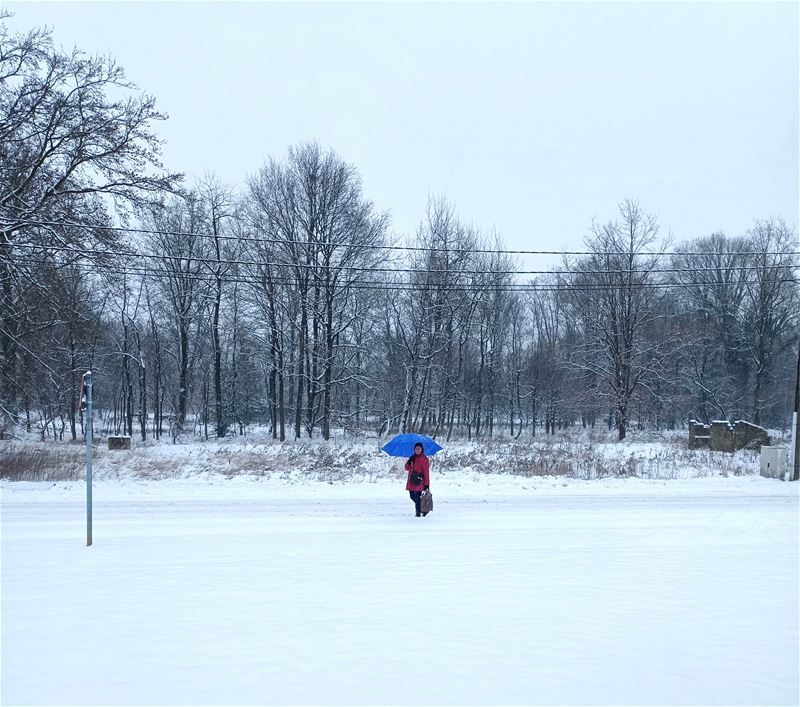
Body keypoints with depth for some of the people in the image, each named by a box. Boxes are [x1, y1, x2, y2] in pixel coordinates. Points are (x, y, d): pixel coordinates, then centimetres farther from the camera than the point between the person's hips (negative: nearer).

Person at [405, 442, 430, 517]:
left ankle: (418, 512, 6)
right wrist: (409, 462, -6)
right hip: (411, 481, 7)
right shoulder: (413, 457, 14)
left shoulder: (424, 459, -7)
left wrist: (426, 484, -14)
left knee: (417, 497, -8)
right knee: (412, 496, 11)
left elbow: (426, 472, -10)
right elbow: (407, 468, 14)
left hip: (419, 482, -7)